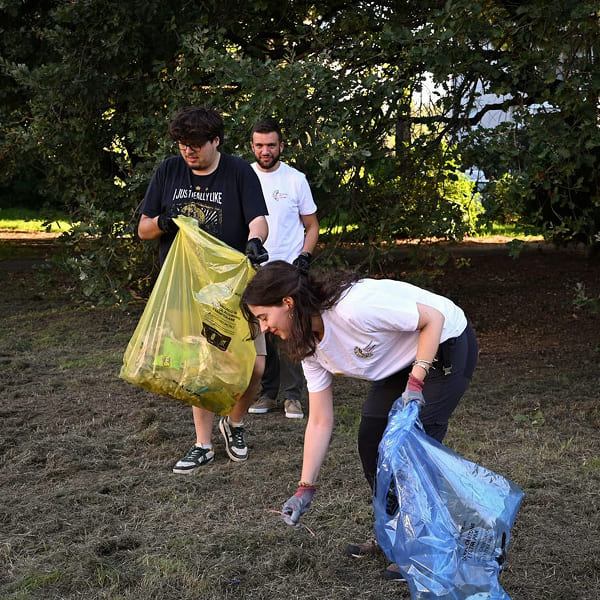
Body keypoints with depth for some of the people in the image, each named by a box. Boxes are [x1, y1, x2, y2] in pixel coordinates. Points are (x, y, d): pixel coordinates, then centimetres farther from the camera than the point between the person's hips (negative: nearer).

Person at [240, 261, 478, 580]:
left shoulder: (353, 307, -35)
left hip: (446, 345, -8)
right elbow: (320, 423, -3)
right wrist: (305, 490, -5)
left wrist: (415, 383, -31)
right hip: (400, 361, 8)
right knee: (370, 439, 1)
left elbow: (434, 318, -28)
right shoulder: (310, 345, -8)